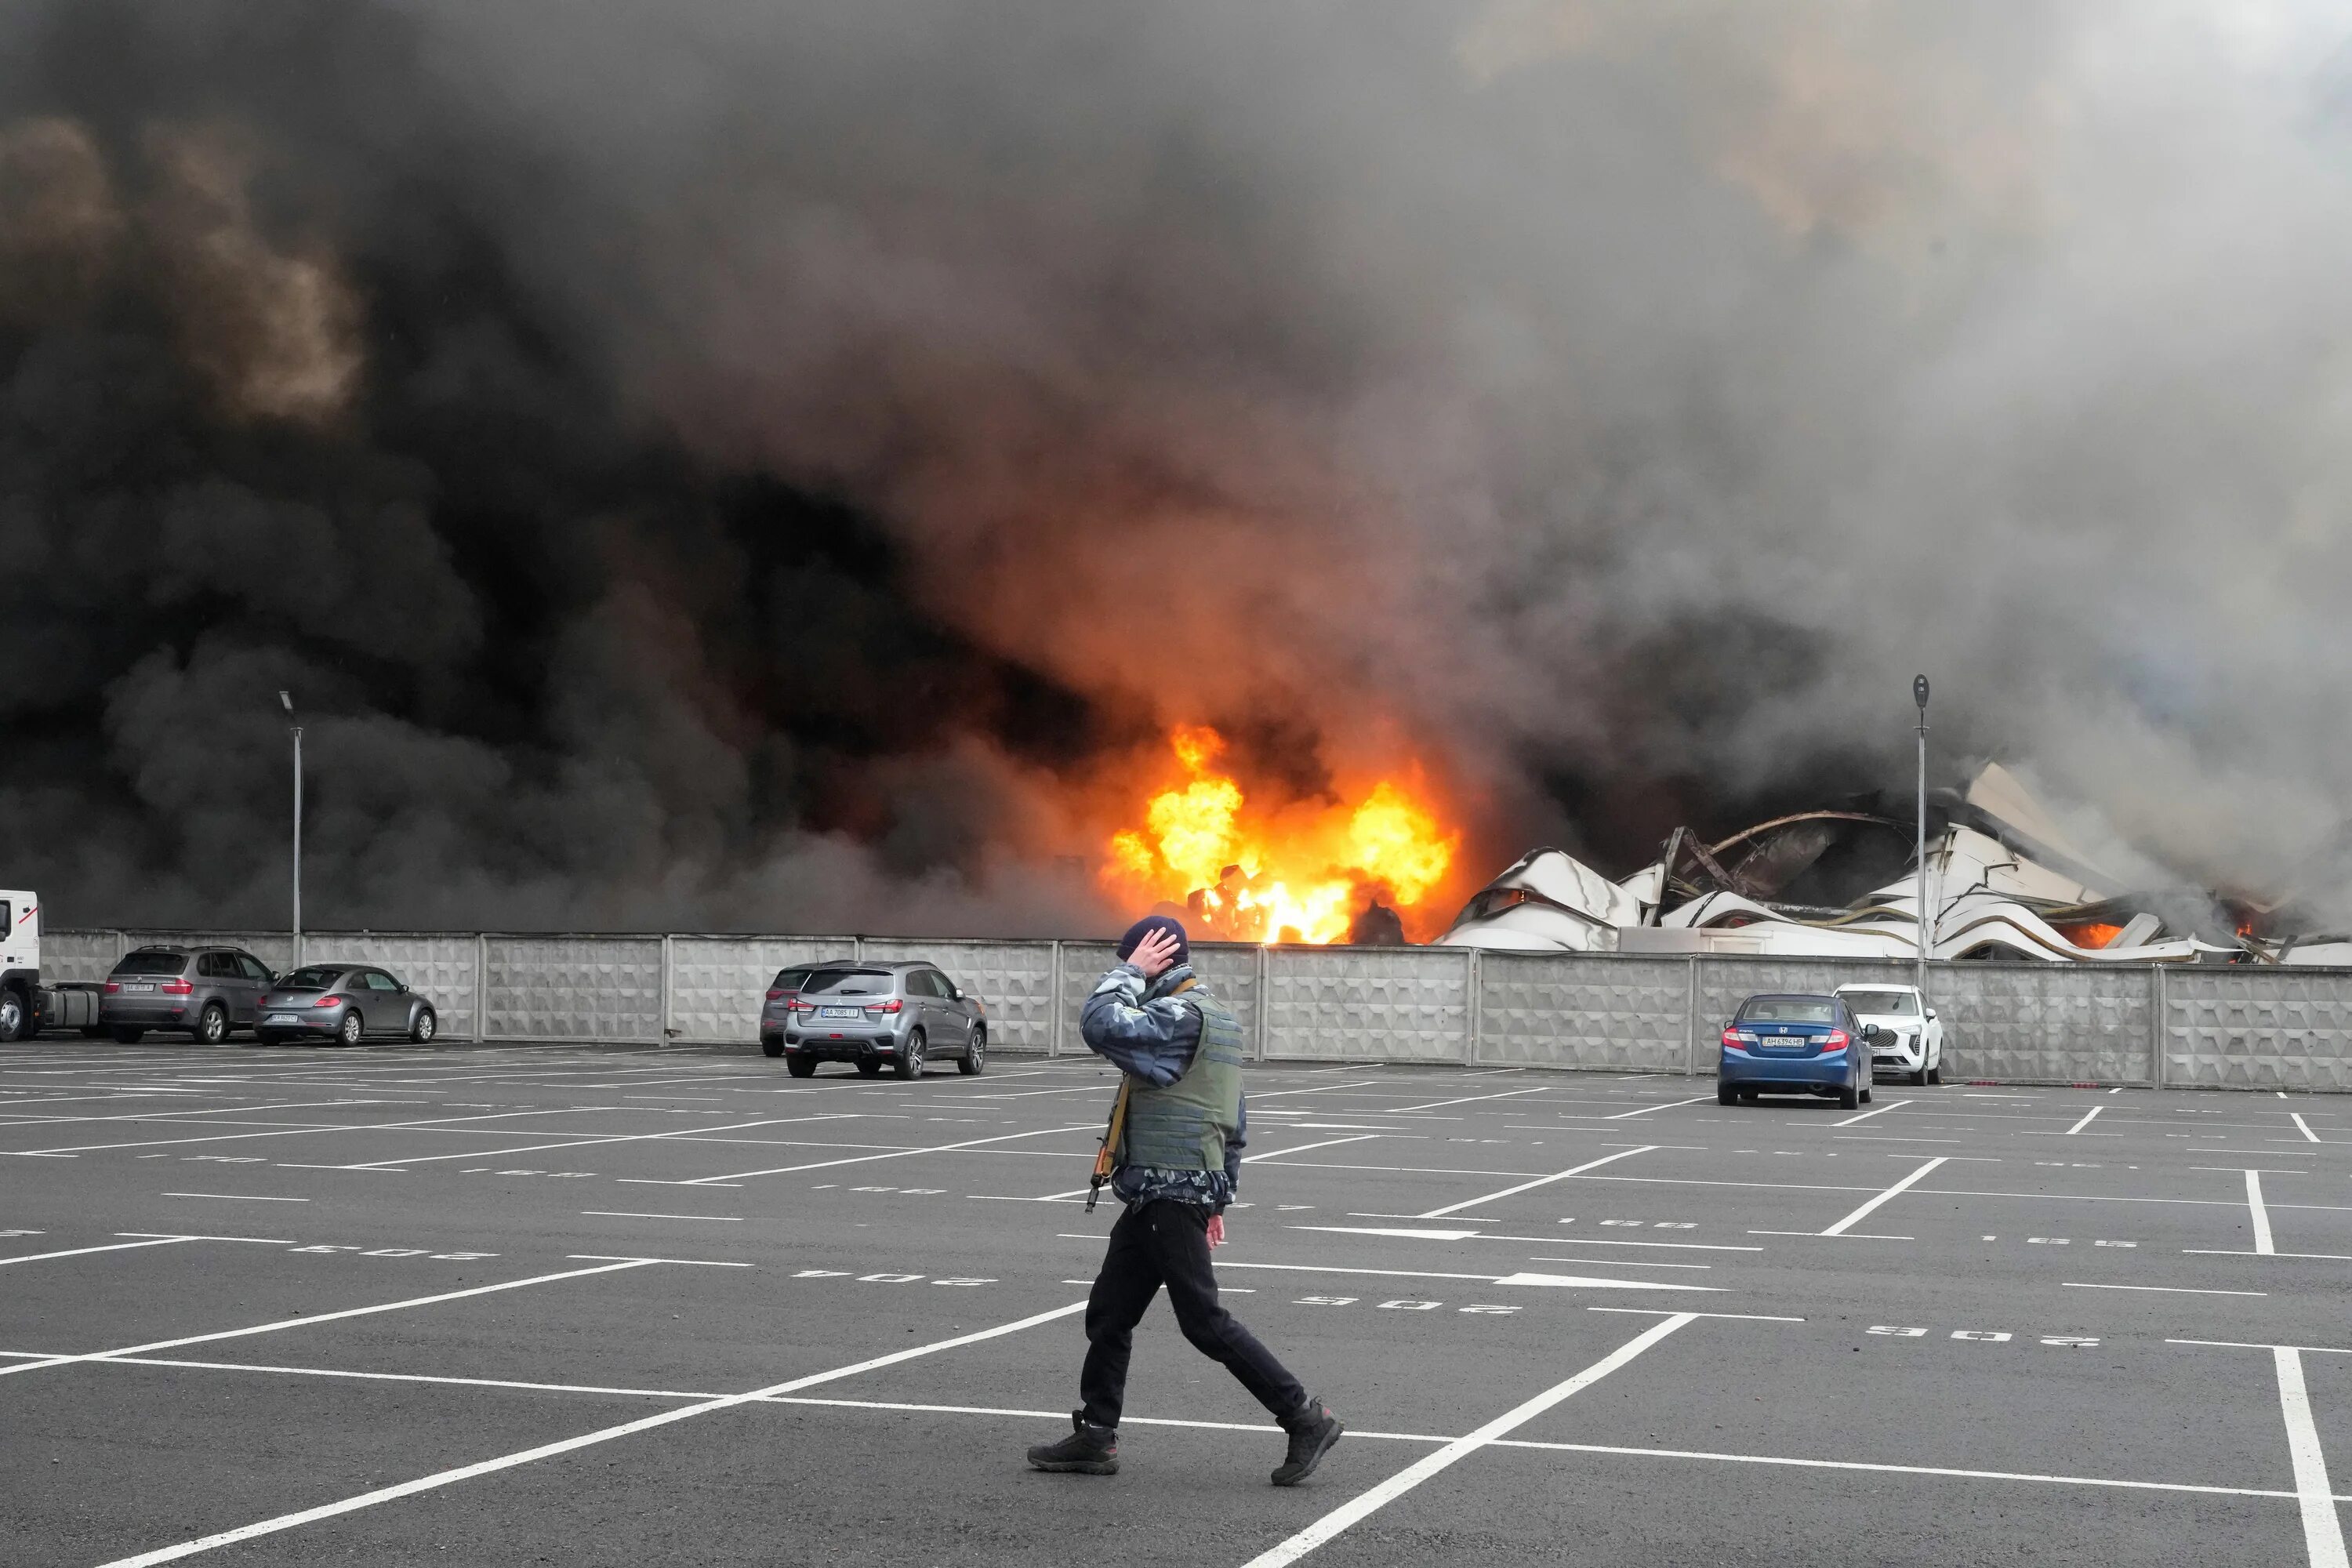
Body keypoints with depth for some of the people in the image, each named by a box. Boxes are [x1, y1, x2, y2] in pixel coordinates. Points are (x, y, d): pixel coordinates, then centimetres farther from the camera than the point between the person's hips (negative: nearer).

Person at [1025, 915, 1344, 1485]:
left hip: (1169, 1196, -10)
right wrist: (1219, 1198, 23)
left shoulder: (1179, 1015, -15)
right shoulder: (1216, 1016, 17)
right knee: (1108, 1313, 13)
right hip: (1159, 1196, 10)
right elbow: (1235, 1122, 20)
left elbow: (1101, 1025, -28)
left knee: (1205, 1321, -7)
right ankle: (1095, 1435, 18)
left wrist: (1131, 972, -13)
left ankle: (1306, 1418, -2)